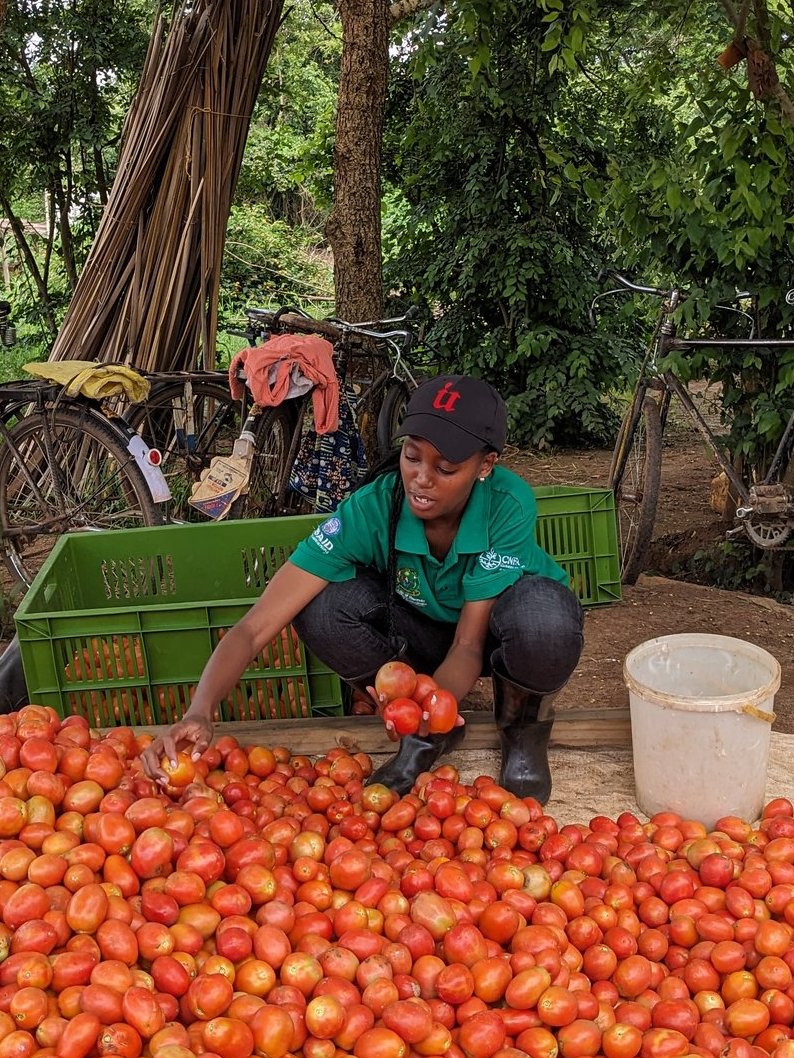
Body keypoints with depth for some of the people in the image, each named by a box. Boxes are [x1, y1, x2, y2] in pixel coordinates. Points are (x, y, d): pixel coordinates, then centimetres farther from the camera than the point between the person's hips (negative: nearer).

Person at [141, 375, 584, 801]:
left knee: (543, 620, -38)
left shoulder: (508, 504, -33)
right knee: (323, 610, -29)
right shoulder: (370, 510, -30)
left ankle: (525, 727, -3)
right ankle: (431, 735, -5)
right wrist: (200, 714, -50)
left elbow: (468, 646, -30)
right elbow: (256, 627, -34)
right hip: (426, 630, 2)